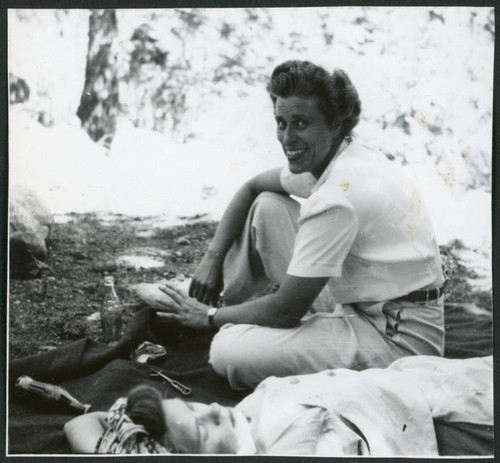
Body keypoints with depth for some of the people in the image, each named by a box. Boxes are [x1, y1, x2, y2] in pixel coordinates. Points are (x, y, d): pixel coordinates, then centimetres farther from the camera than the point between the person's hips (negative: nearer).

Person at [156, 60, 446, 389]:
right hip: (362, 300, 10)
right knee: (266, 207, 6)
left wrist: (210, 316, -5)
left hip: (400, 338, -10)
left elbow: (286, 310, -21)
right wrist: (213, 257, 6)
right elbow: (252, 188, 17)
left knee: (228, 352, -25)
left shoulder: (337, 198, -27)